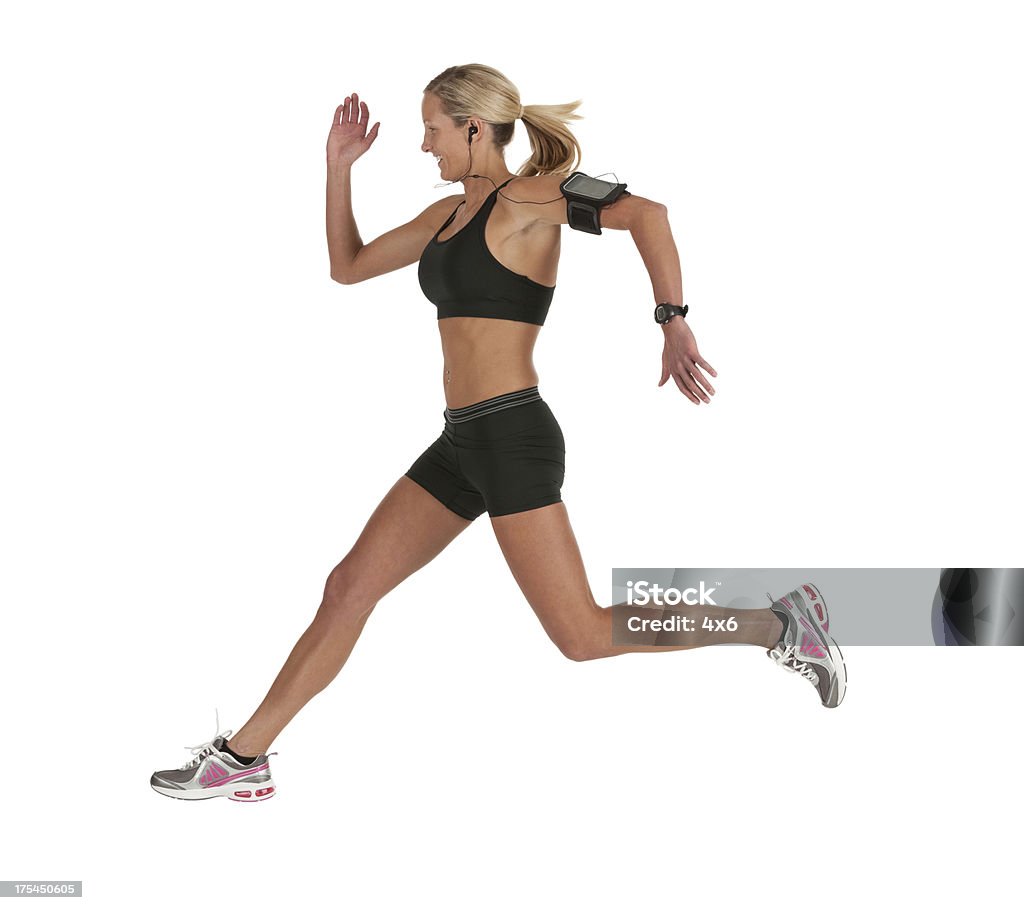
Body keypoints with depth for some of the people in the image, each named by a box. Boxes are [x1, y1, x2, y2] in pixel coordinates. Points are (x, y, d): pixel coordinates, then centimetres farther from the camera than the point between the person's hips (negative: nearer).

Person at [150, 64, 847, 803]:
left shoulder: (526, 198, -8)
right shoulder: (449, 214, 17)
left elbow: (645, 211, -23)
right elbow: (348, 267, 25)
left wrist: (674, 322, -30)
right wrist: (339, 167, 18)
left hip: (512, 436, -8)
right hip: (463, 443, 8)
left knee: (583, 635, -7)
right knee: (349, 587, 7)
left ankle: (779, 625, 3)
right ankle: (244, 757, 14)